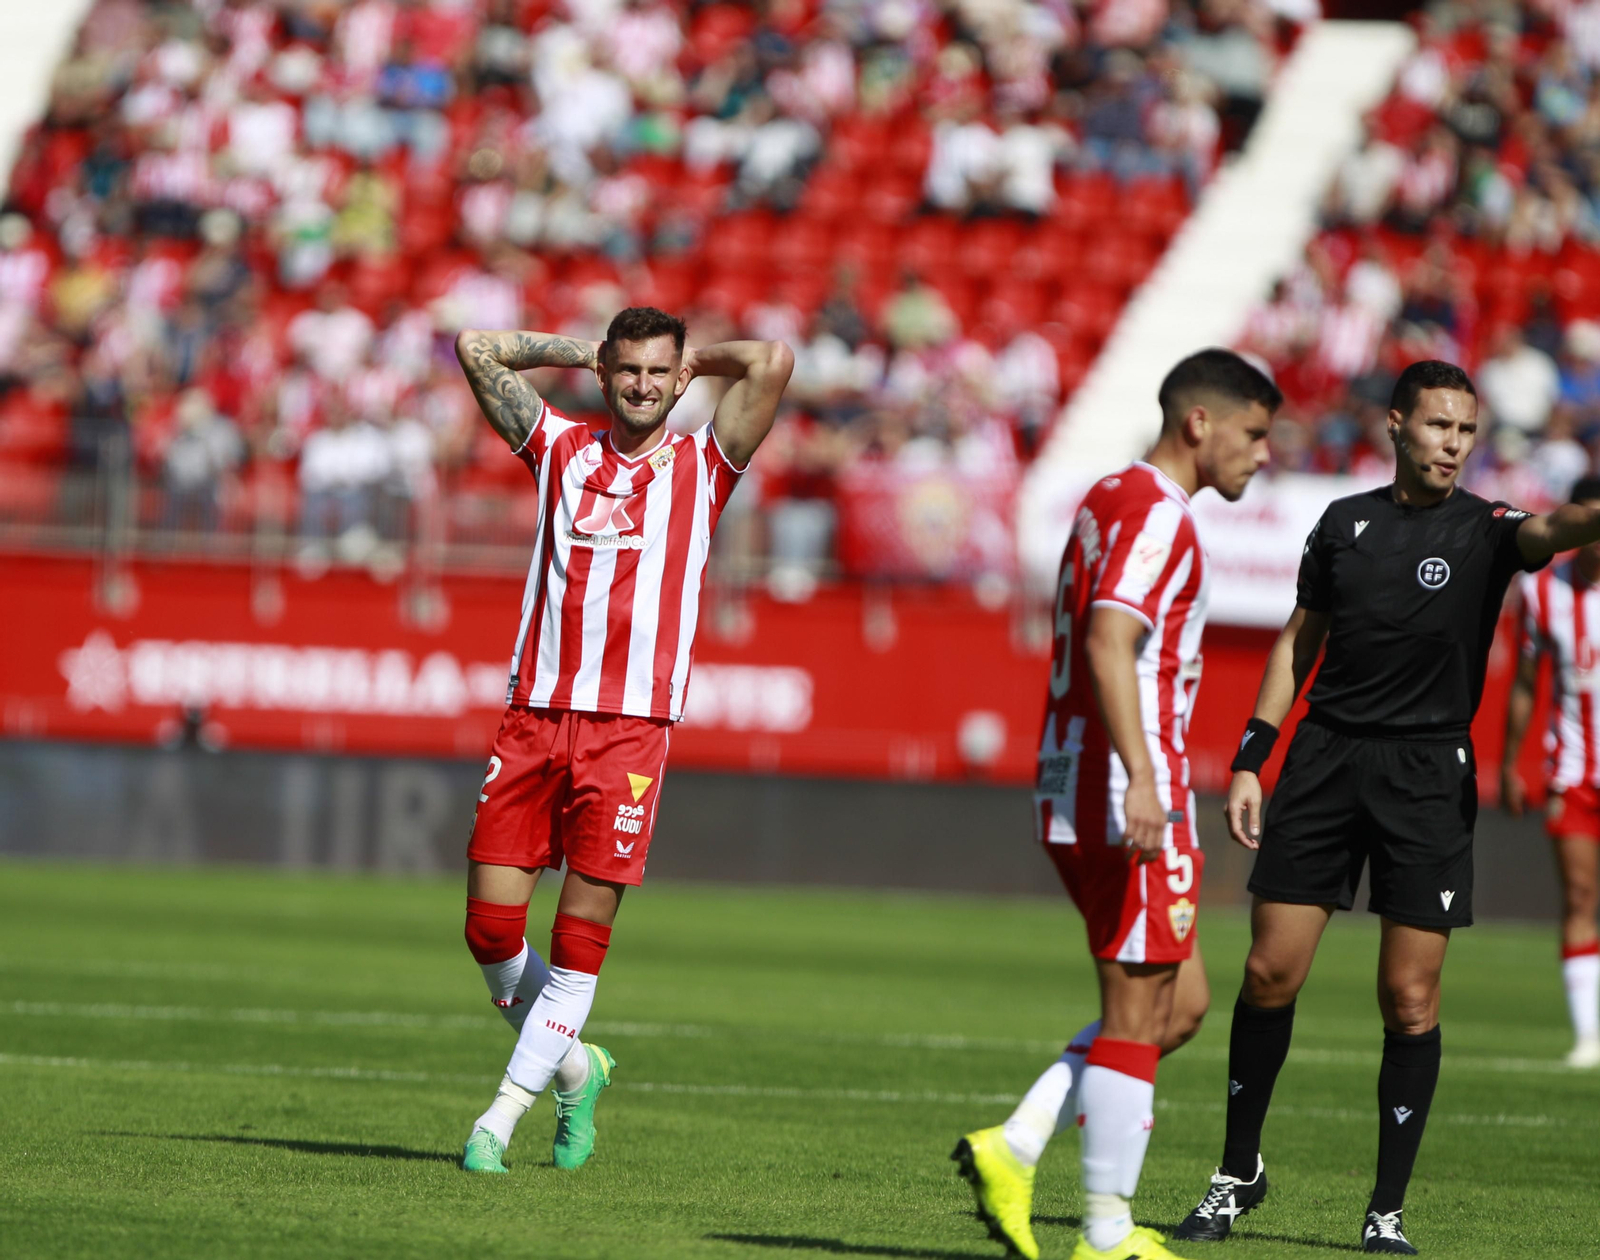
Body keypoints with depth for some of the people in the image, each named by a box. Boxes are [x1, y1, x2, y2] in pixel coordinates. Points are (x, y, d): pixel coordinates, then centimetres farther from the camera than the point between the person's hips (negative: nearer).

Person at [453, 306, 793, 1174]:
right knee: (491, 924, -2)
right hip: (535, 714, 2)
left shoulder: (702, 465, 7)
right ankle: (575, 1070, 21)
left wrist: (696, 361, 11)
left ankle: (503, 1116, 3)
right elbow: (475, 351, 12)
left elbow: (772, 363, -5)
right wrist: (574, 350, 19)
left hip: (630, 727, -2)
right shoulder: (560, 449, 13)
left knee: (583, 935, -5)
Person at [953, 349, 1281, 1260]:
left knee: (1181, 1003, 14)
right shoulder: (1158, 514, -12)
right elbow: (1109, 642, -25)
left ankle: (1013, 1149, 6)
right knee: (1140, 1014, -4)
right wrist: (1142, 779, -33)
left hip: (1076, 789, 10)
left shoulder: (1108, 502, 19)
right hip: (1130, 798, -10)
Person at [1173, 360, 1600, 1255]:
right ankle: (1240, 1172, 18)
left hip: (1429, 776, -2)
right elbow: (1299, 642, 16)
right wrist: (1252, 759, 10)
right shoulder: (1347, 523, 9)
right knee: (1271, 974, 1)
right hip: (1327, 755, 3)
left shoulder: (1484, 531, -2)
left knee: (1410, 998, -4)